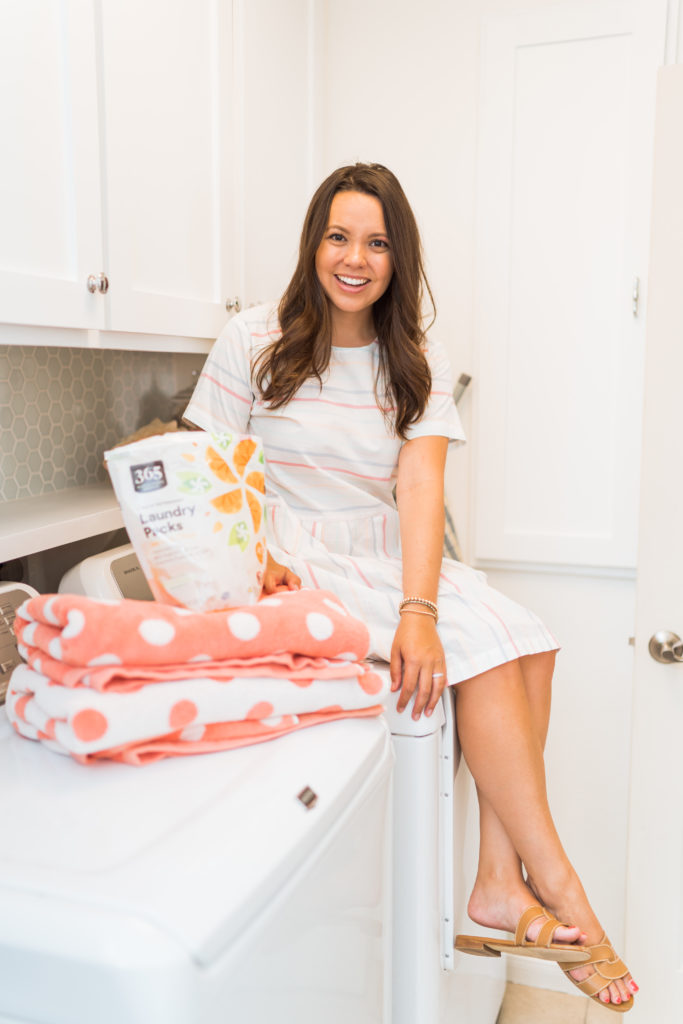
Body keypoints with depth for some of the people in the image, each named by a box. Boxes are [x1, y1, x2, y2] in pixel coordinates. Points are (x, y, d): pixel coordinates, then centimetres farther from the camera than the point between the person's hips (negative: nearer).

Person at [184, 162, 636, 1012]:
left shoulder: (418, 365, 6)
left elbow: (421, 483, -10)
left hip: (391, 557, 5)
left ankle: (500, 881, -12)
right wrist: (253, 561, -20)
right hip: (300, 563, -4)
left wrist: (418, 607, -25)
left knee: (529, 642, -19)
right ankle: (559, 891, -11)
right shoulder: (253, 343, -1)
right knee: (483, 643, -22)